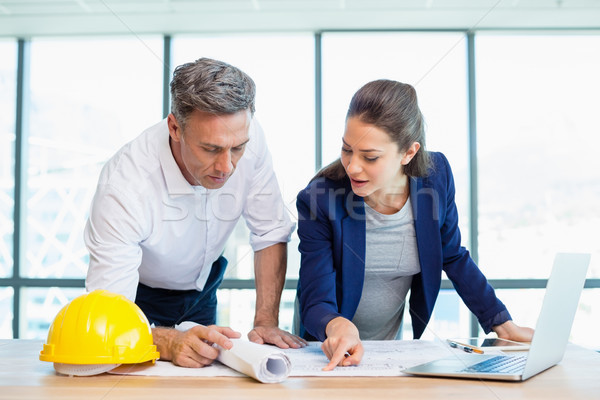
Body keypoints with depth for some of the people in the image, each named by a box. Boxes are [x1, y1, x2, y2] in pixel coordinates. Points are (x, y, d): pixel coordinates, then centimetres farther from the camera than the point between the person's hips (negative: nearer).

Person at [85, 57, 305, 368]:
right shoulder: (124, 187, -36)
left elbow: (270, 233, -10)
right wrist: (172, 343, -54)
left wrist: (266, 321, -17)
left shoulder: (246, 136, -24)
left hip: (201, 286, 1)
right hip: (136, 292, 0)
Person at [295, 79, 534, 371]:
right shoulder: (318, 200, -21)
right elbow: (316, 300, -19)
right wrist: (336, 325, -42)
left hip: (394, 345, 1)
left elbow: (454, 259, 3)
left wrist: (504, 326, 2)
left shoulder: (435, 176, -12)